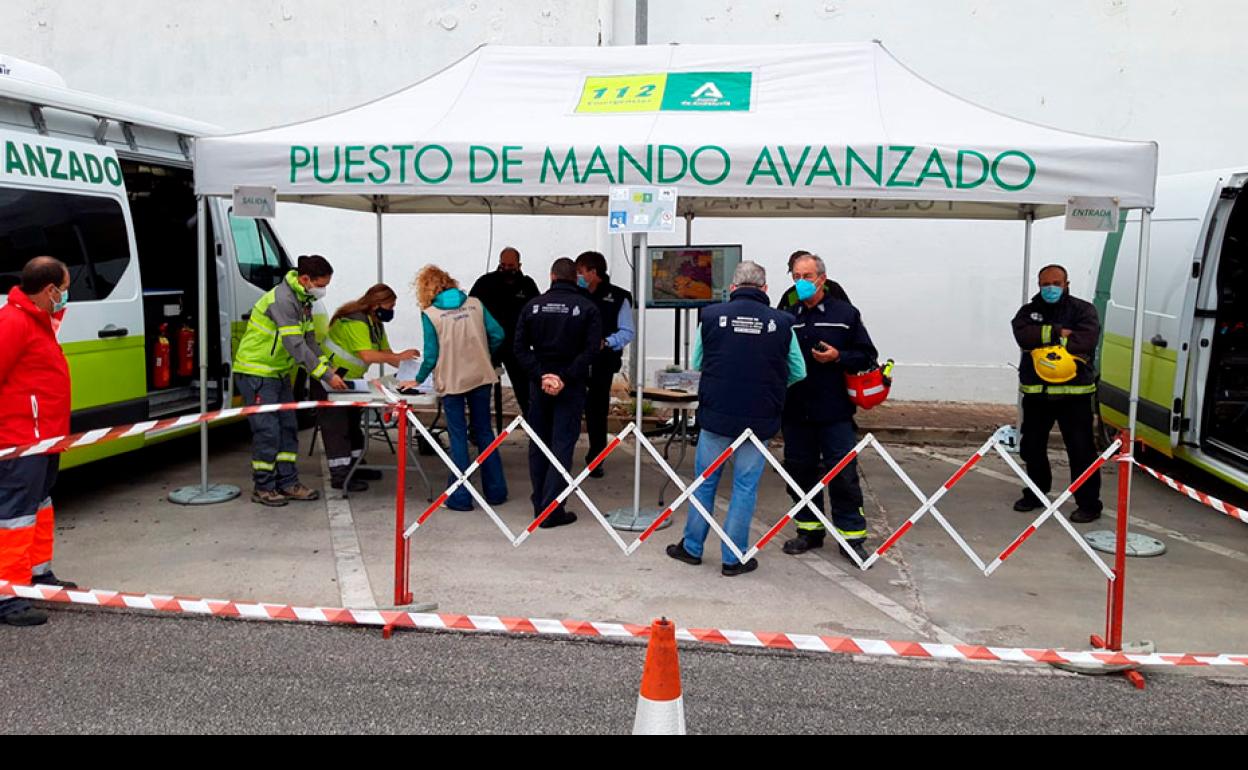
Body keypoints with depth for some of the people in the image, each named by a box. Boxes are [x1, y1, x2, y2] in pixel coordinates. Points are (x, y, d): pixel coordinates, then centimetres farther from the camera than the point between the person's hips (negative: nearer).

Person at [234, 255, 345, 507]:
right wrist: (326, 375, -29)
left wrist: (328, 368, -3)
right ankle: (263, 488, 5)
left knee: (288, 428, 9)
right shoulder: (282, 300, -25)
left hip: (279, 373, 10)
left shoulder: (303, 301, 7)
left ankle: (288, 483, 16)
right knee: (267, 431, -7)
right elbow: (296, 345, -30)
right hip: (255, 372, -10)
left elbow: (309, 340, 10)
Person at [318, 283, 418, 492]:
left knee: (352, 423, 16)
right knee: (336, 426, -9)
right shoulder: (355, 321, -25)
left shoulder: (376, 323, 7)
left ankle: (351, 467, 26)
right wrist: (399, 357, -33)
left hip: (348, 380, 10)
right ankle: (339, 475, -8)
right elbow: (367, 356, -35)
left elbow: (386, 353, 4)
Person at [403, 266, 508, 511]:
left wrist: (418, 380, 8)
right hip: (481, 378, 3)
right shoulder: (475, 304, 2)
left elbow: (431, 355, -7)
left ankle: (461, 497, 9)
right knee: (484, 432, 14)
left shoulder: (429, 314, -7)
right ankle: (496, 491, 20)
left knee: (458, 437, 5)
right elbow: (497, 335, 0)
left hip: (451, 382, -3)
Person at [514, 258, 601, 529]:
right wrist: (566, 378, -15)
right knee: (562, 445, 0)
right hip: (571, 387, -3)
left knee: (538, 445, 14)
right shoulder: (587, 307, -4)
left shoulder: (533, 306, 3)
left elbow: (521, 348, -4)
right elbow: (591, 349, -14)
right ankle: (550, 511, -3)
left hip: (539, 384, 3)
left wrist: (541, 376, -10)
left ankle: (540, 505, 20)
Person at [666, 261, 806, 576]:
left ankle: (692, 547, 26)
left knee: (704, 481, 15)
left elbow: (696, 363, 8)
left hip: (715, 415, 1)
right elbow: (798, 372, 4)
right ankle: (734, 558, 15)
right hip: (759, 419, -1)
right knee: (745, 486, 9)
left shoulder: (711, 316, -4)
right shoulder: (781, 323, -5)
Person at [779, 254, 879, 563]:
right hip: (796, 412, 3)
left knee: (843, 475, 0)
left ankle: (852, 535, 10)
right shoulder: (787, 317, 8)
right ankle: (809, 530, 25)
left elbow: (867, 356, 1)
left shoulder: (845, 314, 2)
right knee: (801, 471, 11)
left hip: (835, 412, -3)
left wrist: (837, 357, -13)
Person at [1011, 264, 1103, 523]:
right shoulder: (1028, 312, 11)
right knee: (1031, 447, 14)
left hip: (1074, 392, -4)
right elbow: (1023, 335, -10)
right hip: (1035, 392, 4)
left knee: (1081, 450, -4)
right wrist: (1057, 332, -17)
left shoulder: (1083, 310, 1)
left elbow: (1087, 339, -17)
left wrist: (1045, 340, -14)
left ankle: (1088, 503, 5)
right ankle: (1036, 493, 32)